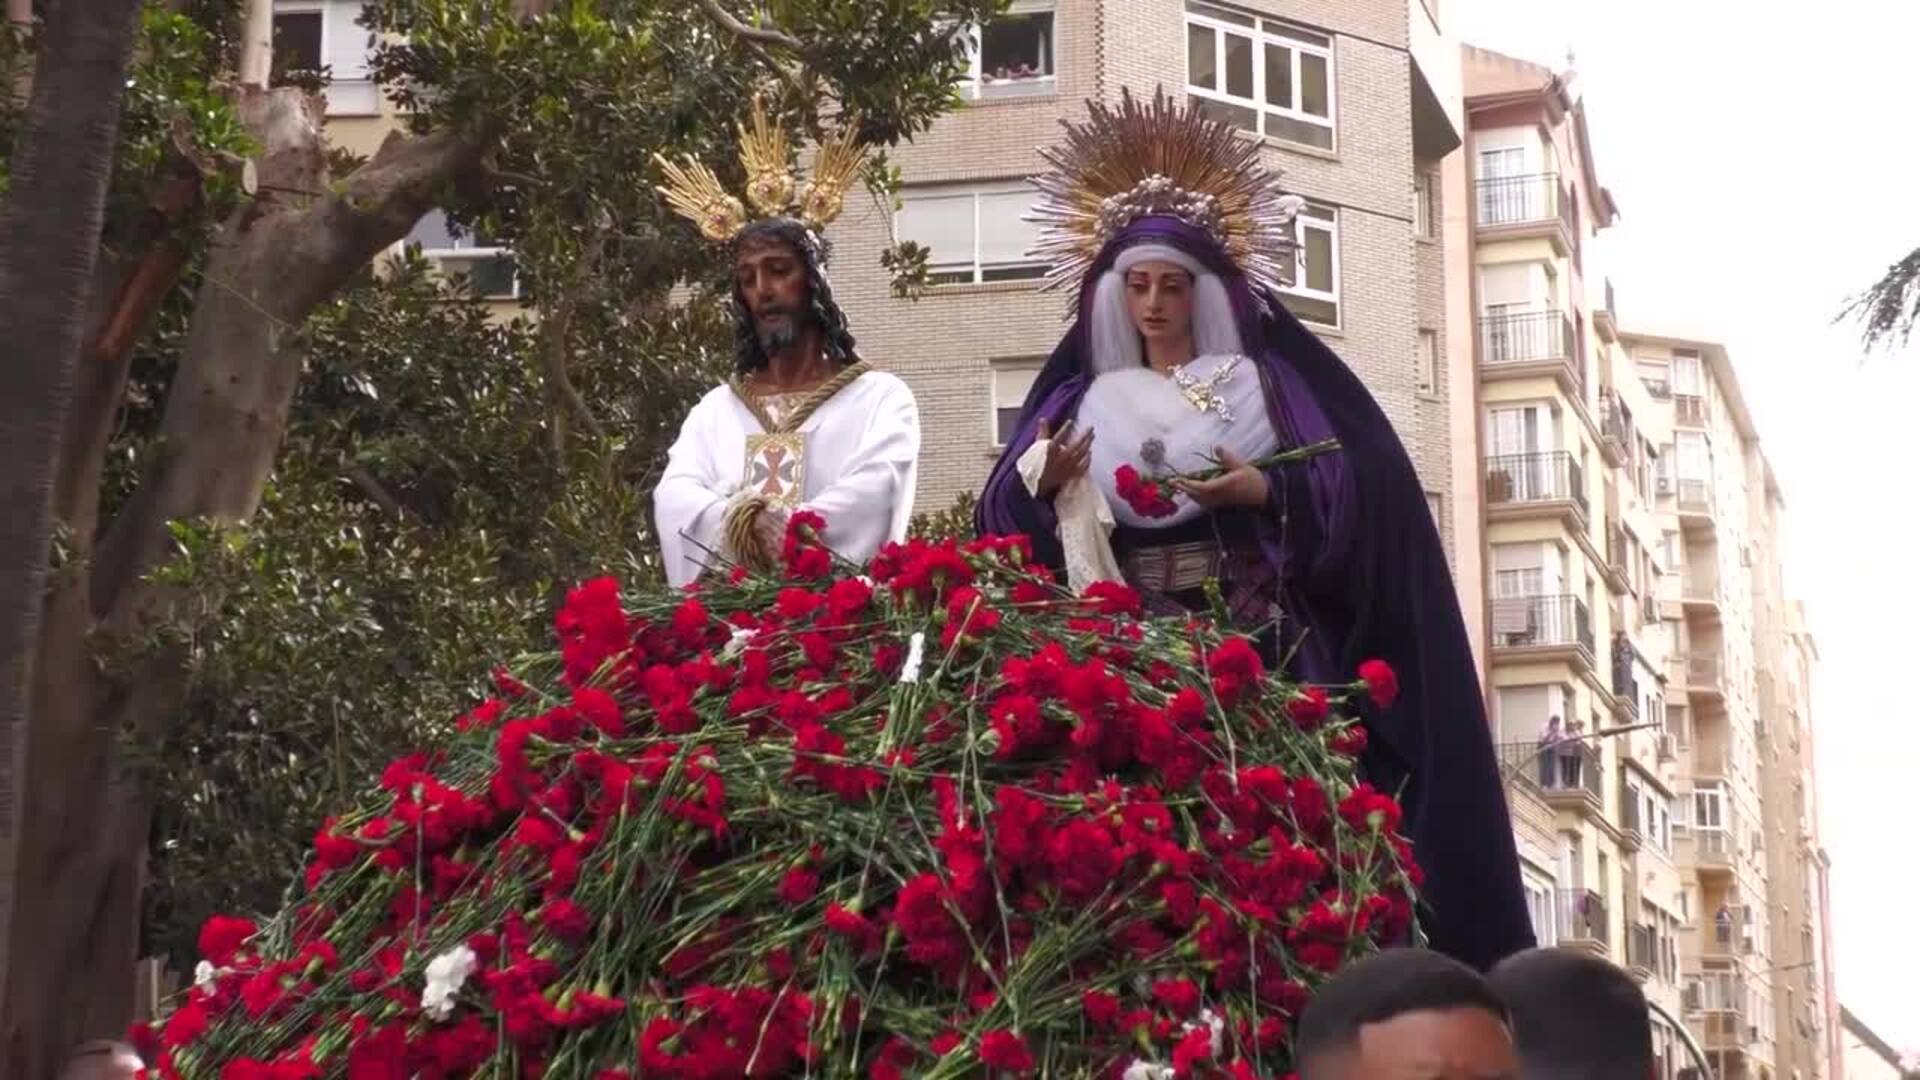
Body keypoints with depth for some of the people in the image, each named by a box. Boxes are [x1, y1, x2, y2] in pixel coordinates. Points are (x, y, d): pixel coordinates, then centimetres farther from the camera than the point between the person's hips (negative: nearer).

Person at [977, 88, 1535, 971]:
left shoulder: (1262, 384, 9)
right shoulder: (1088, 400, 16)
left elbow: (1350, 491, -1)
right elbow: (1009, 515, 8)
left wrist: (1265, 493, -17)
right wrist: (1045, 482, -13)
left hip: (1253, 638, -2)